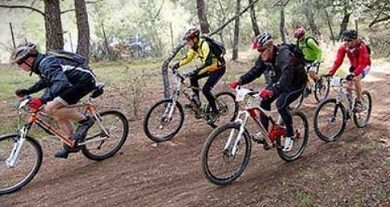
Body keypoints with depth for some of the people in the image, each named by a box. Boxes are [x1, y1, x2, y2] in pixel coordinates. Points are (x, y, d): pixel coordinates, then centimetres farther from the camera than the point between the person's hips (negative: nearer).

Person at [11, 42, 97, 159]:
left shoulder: (47, 64, -23)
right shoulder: (41, 64, 8)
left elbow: (61, 83, -40)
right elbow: (44, 82, 29)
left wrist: (42, 100, -47)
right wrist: (27, 91, 18)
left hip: (85, 80, -11)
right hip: (75, 83, 11)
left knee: (51, 108, -20)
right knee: (59, 113, 12)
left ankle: (85, 120, -7)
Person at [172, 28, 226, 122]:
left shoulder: (205, 45, -30)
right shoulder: (194, 46, -3)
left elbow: (207, 62, -40)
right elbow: (188, 57, 9)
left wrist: (194, 72, -48)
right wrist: (177, 65, -3)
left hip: (219, 68, -9)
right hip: (210, 67, 9)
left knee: (205, 89, -16)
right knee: (193, 77, -5)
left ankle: (214, 111, 1)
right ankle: (196, 99, 6)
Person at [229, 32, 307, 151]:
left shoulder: (284, 54, -35)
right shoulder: (264, 57, -11)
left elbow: (287, 75, -48)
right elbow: (255, 71, -8)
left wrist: (273, 90, -63)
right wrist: (239, 81, -22)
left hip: (295, 83, -7)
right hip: (277, 81, 8)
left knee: (281, 103, -28)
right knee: (264, 102, -9)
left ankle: (290, 136, -10)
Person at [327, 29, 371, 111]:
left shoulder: (361, 46, -32)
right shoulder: (343, 47, -19)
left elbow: (362, 63, -38)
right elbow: (338, 61, -22)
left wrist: (354, 74, -51)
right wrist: (331, 72, -34)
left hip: (364, 66, -5)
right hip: (354, 66, 5)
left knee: (356, 79, -28)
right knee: (348, 84, -6)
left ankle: (359, 102, -13)